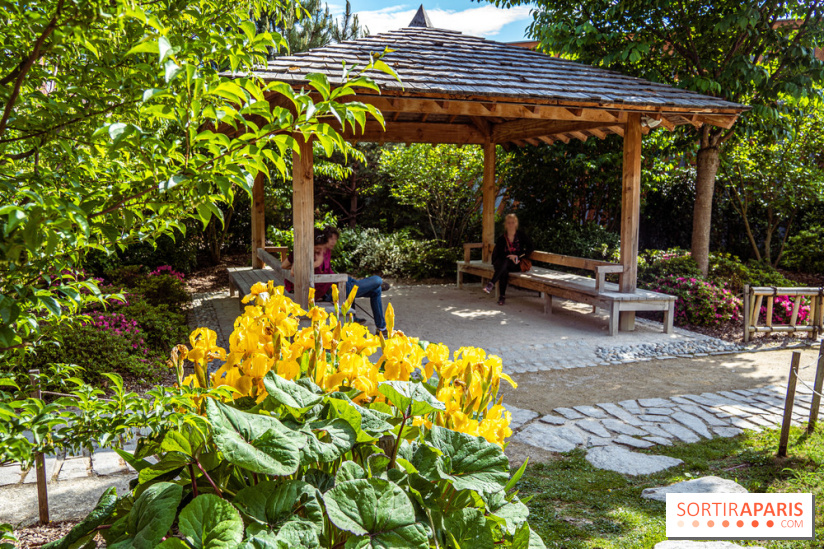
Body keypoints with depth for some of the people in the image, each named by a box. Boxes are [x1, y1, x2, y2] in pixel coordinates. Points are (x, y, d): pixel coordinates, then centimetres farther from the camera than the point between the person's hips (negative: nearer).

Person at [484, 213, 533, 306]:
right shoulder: (501, 239, 9)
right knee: (504, 271, -36)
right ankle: (502, 296, -38)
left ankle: (491, 284, -46)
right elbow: (496, 253, 3)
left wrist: (518, 256, -8)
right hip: (502, 263, 1)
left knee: (505, 262, -36)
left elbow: (530, 248, 5)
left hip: (517, 265, -1)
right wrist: (510, 257, -14)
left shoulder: (521, 235, 8)